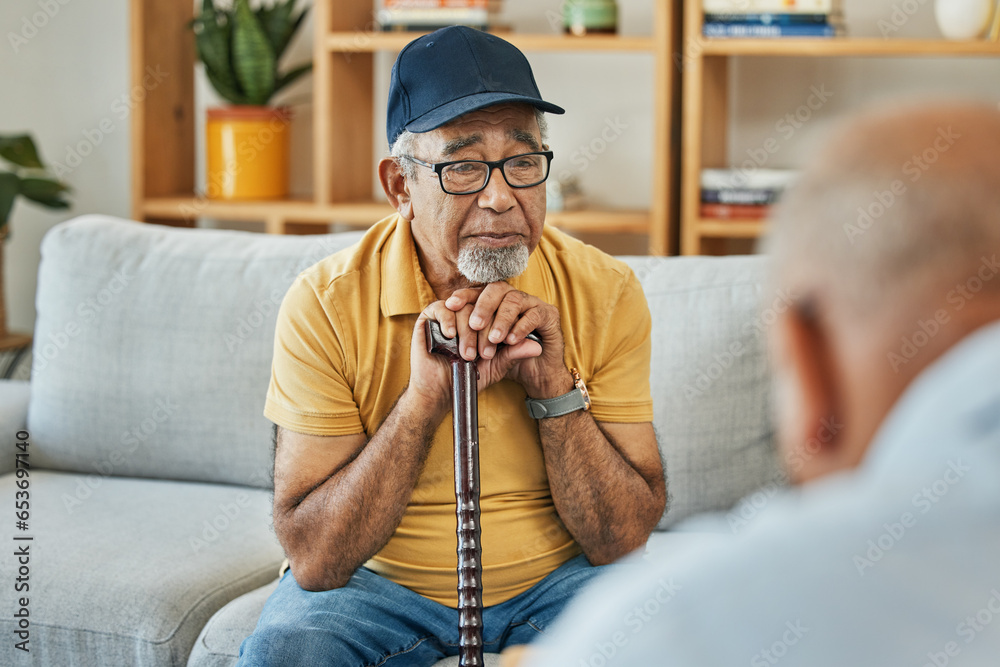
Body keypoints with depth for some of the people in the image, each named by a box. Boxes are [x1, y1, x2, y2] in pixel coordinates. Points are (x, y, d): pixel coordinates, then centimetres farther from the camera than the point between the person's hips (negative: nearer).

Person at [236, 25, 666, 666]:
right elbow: (314, 562, -18)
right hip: (380, 585, 0)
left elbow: (623, 541, -10)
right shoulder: (326, 305, -14)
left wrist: (557, 390, -24)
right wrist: (424, 400, -27)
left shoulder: (605, 295, -9)